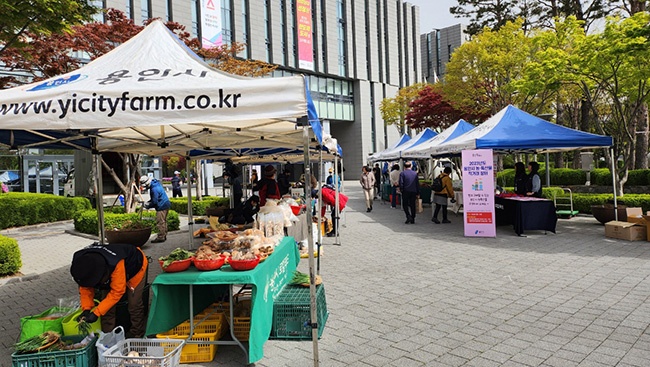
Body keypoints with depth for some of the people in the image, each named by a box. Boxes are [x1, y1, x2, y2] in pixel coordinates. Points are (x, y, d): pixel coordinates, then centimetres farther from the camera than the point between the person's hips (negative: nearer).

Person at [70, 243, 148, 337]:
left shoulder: (116, 263, -48)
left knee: (134, 305, -5)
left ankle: (136, 335, 13)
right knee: (107, 306, -3)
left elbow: (117, 292, -39)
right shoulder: (80, 262, -29)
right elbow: (85, 288, -15)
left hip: (135, 265, -5)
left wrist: (96, 313, -39)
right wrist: (86, 309, -27)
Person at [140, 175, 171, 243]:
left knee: (160, 222, -5)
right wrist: (148, 202, 12)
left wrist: (148, 206, -4)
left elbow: (154, 202, -19)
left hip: (161, 207, -11)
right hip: (166, 205, 11)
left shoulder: (154, 189, -22)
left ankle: (160, 237, 0)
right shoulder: (156, 184, 11)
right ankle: (163, 236, 23)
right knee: (163, 221, 16)